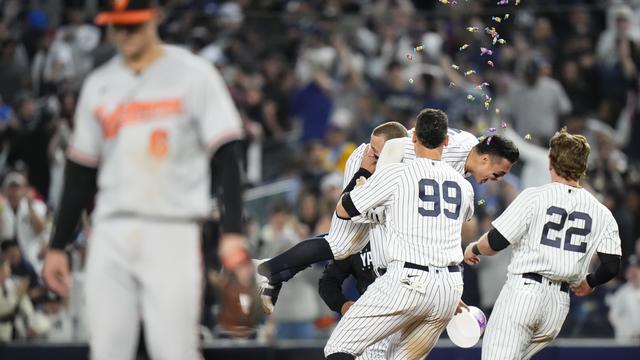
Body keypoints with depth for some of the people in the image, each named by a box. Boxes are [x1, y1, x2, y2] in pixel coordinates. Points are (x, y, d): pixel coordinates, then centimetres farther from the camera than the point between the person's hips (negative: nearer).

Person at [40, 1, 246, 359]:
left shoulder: (192, 74, 0)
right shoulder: (99, 85, 14)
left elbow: (225, 157, -5)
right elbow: (80, 172, 18)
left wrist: (232, 232, -15)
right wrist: (58, 246, 15)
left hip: (172, 233, -4)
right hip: (111, 234, 4)